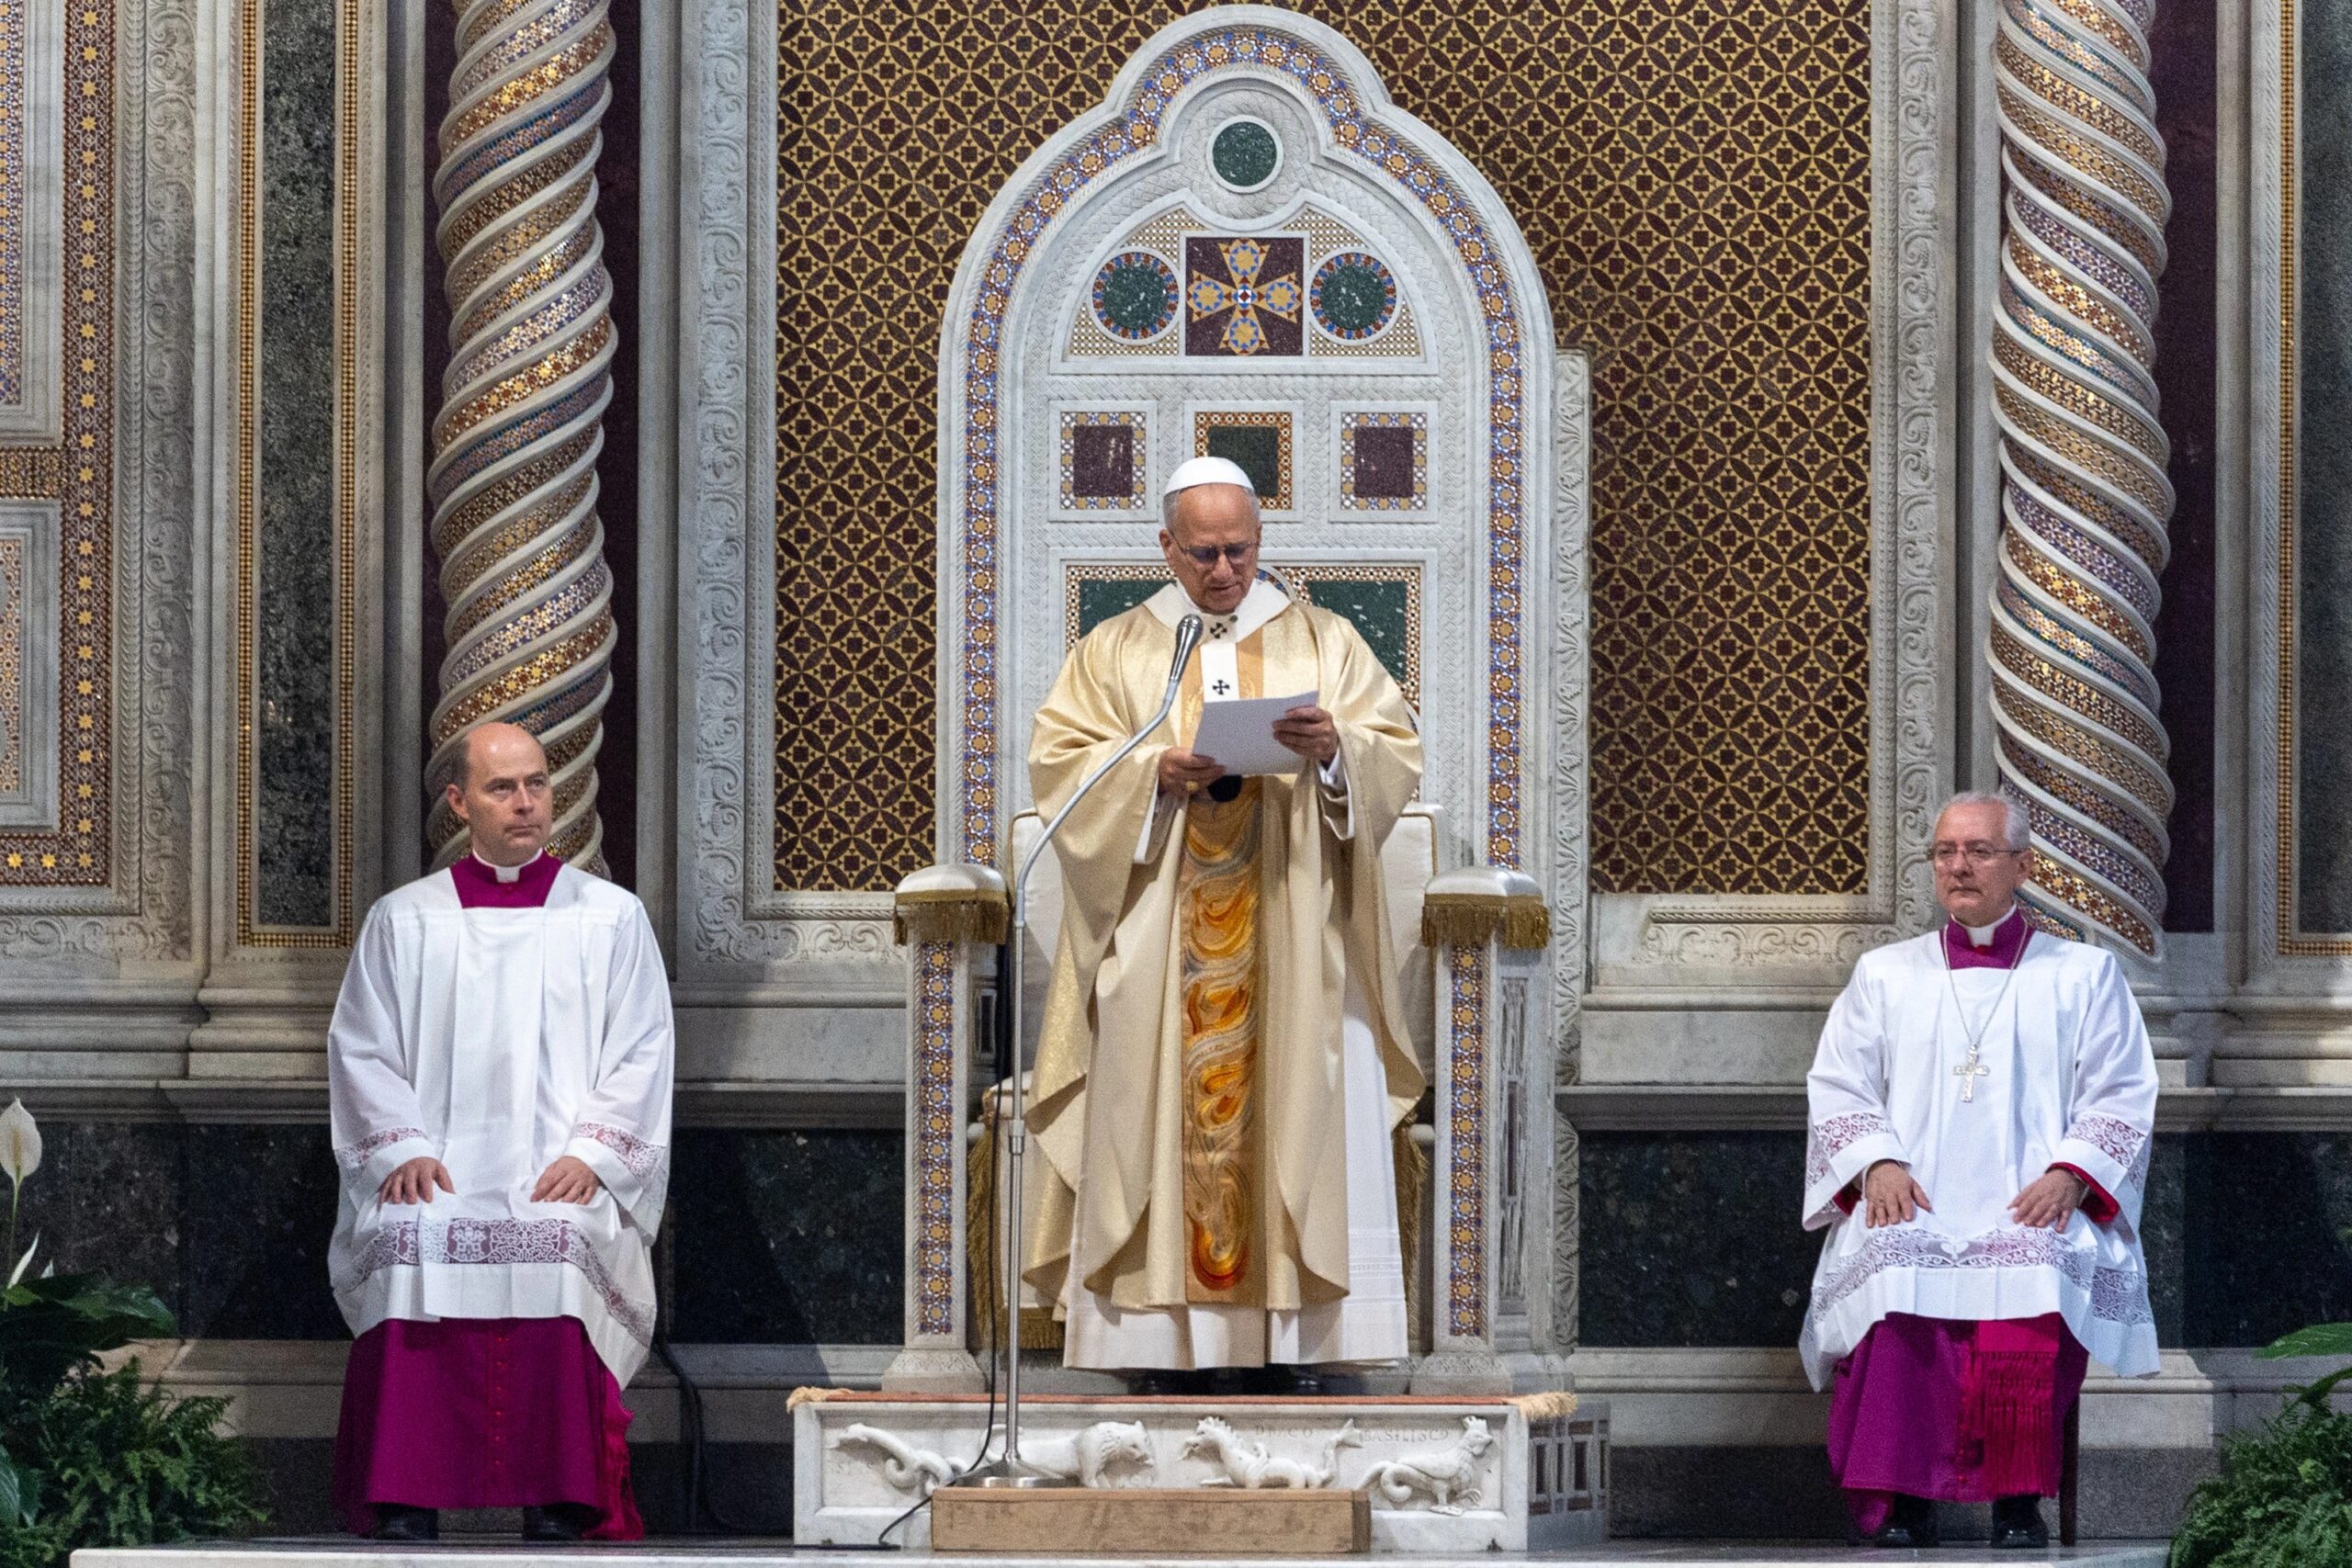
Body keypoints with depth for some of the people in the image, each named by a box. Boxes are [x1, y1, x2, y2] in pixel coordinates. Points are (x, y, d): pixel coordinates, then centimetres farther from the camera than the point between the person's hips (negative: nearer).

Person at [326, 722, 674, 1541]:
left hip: (561, 1177, -1)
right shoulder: (404, 920, 17)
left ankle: (556, 1512, -31)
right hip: (440, 1175, 1)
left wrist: (589, 1153, -8)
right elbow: (362, 1050, 12)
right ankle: (404, 1517, -30)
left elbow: (641, 1052, 7)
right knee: (409, 1241, -31)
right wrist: (403, 1149, -5)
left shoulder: (610, 917, 14)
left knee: (559, 1244, -34)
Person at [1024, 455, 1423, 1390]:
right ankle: (1169, 1342, -7)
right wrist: (1156, 772, -15)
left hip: (1293, 928, 0)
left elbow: (1397, 752, 4)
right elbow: (1060, 760, 2)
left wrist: (1333, 746, -17)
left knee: (1293, 1103, -6)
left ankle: (1299, 1342, -7)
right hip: (1160, 947, 0)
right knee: (1164, 1105, -6)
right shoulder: (1115, 651, 12)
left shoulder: (1324, 644, 12)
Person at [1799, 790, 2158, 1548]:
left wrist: (2070, 1175, -10)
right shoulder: (1885, 975, 21)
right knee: (1892, 1282, -35)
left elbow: (2122, 1097, 9)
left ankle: (2018, 1501, -29)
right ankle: (1899, 1501, -32)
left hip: (2033, 1208, -1)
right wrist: (1878, 1164, -7)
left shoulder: (2083, 975, 16)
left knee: (2035, 1275, -37)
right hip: (1913, 1208, 1)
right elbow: (1839, 1089, 14)